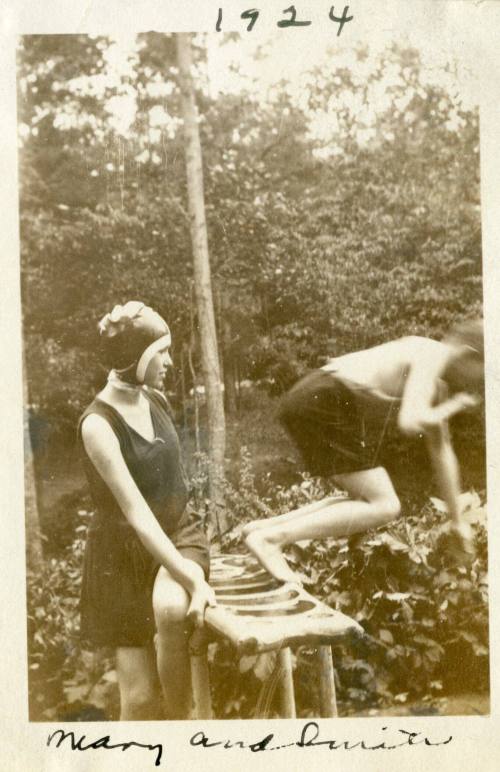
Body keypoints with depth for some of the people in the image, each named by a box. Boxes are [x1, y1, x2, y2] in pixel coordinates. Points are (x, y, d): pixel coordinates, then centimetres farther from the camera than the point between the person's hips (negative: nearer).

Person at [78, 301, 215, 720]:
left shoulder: (155, 398, 0)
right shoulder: (98, 425, -20)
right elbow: (135, 511, -26)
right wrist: (192, 578, -32)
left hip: (179, 532, 4)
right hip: (124, 554, -4)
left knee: (170, 610, -32)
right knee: (140, 696, -4)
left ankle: (184, 718, -10)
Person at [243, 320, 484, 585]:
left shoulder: (440, 382, 20)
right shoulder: (432, 357, -10)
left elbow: (441, 451, 26)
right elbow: (409, 422, -26)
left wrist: (457, 520, 30)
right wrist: (451, 407, -4)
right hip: (326, 401, -10)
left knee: (368, 501, 16)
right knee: (385, 506, -8)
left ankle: (265, 526, 6)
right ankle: (271, 537, -15)